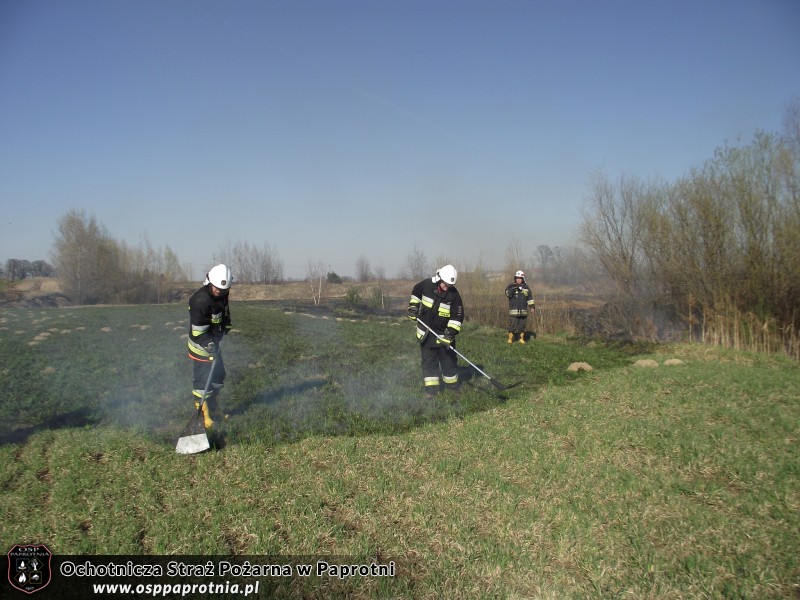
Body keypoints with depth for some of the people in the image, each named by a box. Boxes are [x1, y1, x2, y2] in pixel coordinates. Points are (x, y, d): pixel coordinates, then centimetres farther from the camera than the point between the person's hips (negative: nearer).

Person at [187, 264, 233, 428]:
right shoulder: (200, 301, -28)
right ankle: (202, 414, 4)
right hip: (201, 345, -9)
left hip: (213, 342, 9)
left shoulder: (221, 294, -3)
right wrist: (211, 349, -29)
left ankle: (213, 408, 30)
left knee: (218, 374, 15)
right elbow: (199, 332, -27)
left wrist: (226, 326, 15)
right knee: (203, 379, -6)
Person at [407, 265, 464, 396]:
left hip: (443, 333, -1)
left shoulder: (454, 294, -16)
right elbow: (416, 292, 12)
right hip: (426, 331, 1)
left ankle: (452, 383, 27)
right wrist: (413, 307, 1)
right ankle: (431, 387, 9)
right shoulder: (427, 284, -12)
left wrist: (450, 333, -24)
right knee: (428, 359, 3)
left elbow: (457, 316, -16)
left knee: (449, 359, 8)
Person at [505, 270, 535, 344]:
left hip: (523, 311, 3)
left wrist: (532, 307, 8)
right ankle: (510, 339, 1)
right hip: (513, 311, -3)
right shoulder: (511, 286, 2)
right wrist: (513, 288, -30)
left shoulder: (526, 287, 12)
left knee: (522, 325, 6)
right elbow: (507, 294, -17)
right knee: (512, 325, -6)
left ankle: (521, 339, 16)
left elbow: (530, 298, 16)